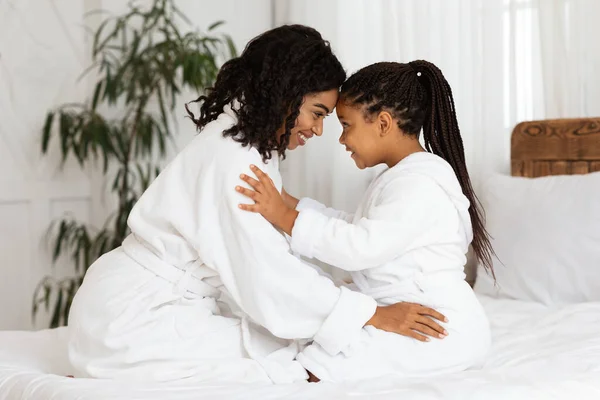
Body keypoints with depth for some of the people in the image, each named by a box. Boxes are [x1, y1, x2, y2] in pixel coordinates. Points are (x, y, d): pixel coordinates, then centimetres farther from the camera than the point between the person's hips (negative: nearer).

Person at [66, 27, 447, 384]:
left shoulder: (254, 146, 10)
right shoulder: (233, 158, -21)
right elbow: (269, 274, -22)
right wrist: (373, 314, -17)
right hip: (132, 314, -10)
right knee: (275, 369, -16)